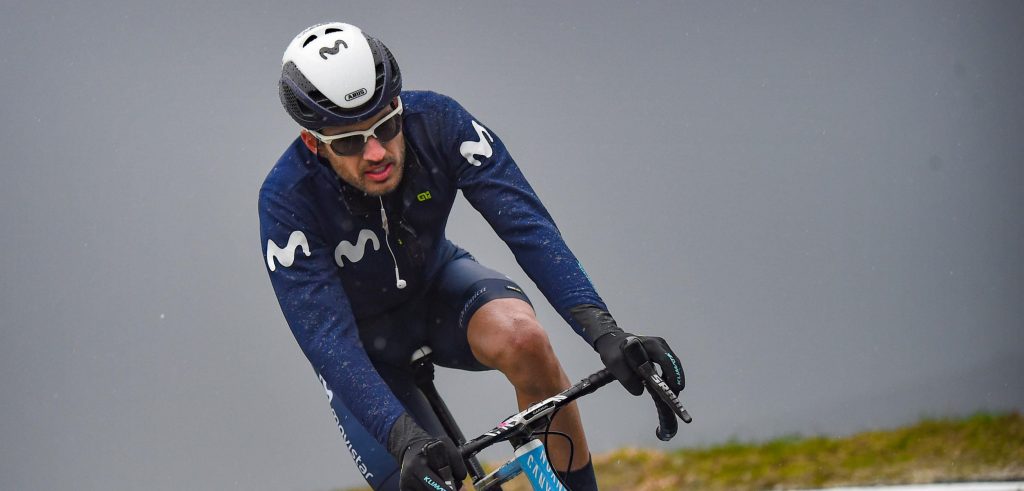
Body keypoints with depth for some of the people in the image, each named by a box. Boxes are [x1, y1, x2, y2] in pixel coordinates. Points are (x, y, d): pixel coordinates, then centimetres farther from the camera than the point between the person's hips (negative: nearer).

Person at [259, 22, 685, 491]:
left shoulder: (437, 123, -28)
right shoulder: (287, 201, -32)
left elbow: (527, 224, -34)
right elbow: (328, 343, -38)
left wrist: (604, 332, -48)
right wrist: (405, 439, -53)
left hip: (437, 285, 1)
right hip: (365, 343, -1)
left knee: (523, 338, -33)